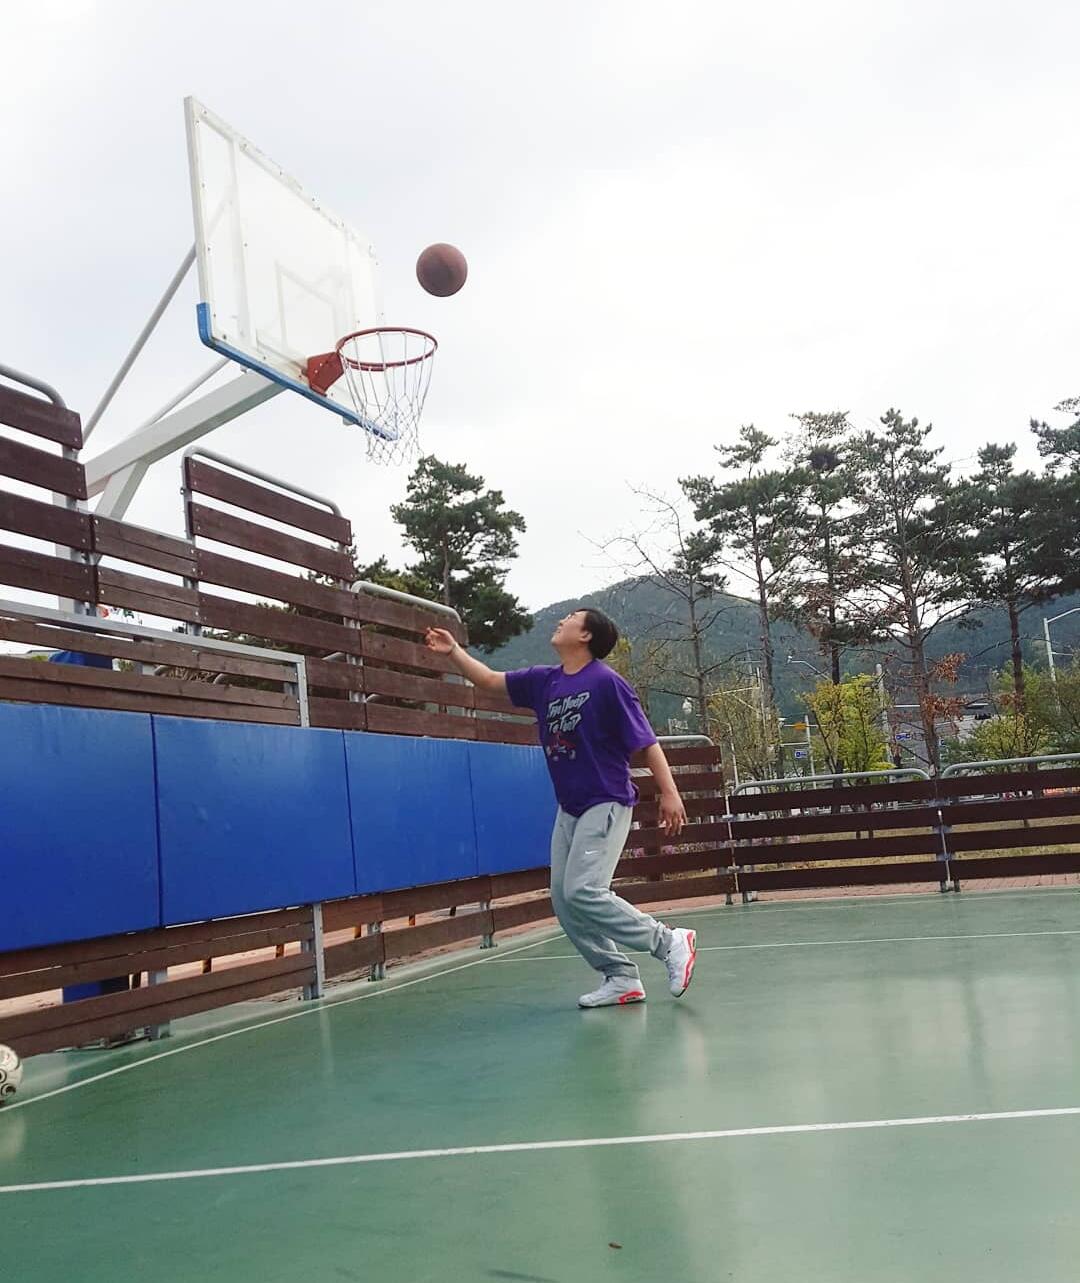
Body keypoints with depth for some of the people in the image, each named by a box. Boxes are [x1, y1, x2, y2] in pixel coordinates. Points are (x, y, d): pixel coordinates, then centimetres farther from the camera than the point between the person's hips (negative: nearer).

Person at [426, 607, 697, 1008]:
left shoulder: (607, 682, -12)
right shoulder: (543, 681, 8)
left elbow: (647, 741, -13)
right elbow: (490, 681, 19)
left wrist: (669, 793, -19)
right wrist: (454, 651, 9)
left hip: (606, 804, -8)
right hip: (569, 809, 8)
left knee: (583, 892, -18)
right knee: (563, 899, 4)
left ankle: (670, 942, -3)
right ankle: (622, 978, 12)